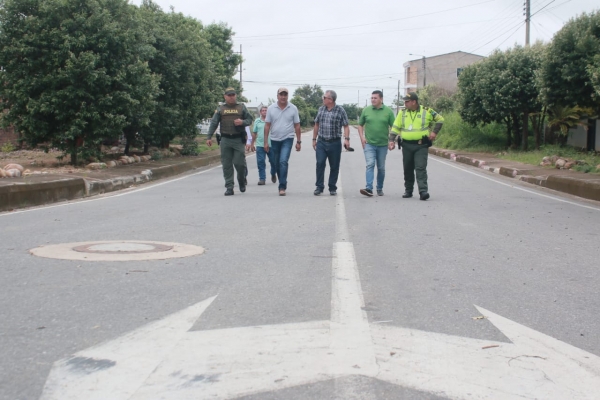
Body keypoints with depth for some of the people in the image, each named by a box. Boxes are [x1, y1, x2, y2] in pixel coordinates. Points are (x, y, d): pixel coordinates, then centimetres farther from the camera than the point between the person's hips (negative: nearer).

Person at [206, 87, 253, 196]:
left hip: (239, 139, -1)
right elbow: (213, 123, 6)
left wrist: (243, 122, -12)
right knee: (227, 165, 0)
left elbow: (250, 120, 11)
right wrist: (209, 137, -3)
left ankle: (242, 181, 22)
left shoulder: (241, 107, 10)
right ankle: (229, 187, 6)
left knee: (239, 163, -5)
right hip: (225, 140, 1)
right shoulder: (220, 109, 10)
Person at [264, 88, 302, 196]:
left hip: (287, 139, -2)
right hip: (274, 140, 2)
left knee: (283, 162, -15)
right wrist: (266, 142, -2)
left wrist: (298, 141, 2)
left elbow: (297, 125, 3)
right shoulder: (271, 108, 0)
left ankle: (282, 187, -12)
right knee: (276, 163, 11)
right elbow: (267, 125, 2)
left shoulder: (293, 109, -2)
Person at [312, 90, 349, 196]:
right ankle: (319, 187, -2)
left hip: (335, 143, -2)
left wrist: (347, 139, -19)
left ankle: (332, 188, 16)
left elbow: (345, 126, -5)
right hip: (321, 142, 2)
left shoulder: (340, 111, -4)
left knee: (334, 166, 4)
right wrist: (314, 139, 14)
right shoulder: (321, 109, 8)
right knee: (320, 163, -9)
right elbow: (316, 125, 15)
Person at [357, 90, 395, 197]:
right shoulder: (366, 110, 3)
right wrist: (362, 137, 1)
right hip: (369, 143, 0)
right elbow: (360, 125, 13)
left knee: (381, 168, 10)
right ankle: (369, 188, -23)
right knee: (370, 165, -14)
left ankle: (380, 188, 23)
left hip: (383, 144, 1)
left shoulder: (388, 111, 0)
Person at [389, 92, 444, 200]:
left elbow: (440, 119, 12)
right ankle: (408, 190, 21)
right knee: (408, 169, 10)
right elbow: (395, 127, 9)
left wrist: (434, 132, 1)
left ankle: (423, 191, -17)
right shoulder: (402, 113, 7)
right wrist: (391, 140, -4)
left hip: (421, 146, -3)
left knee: (421, 168, -13)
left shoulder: (426, 111, 0)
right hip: (407, 146, 4)